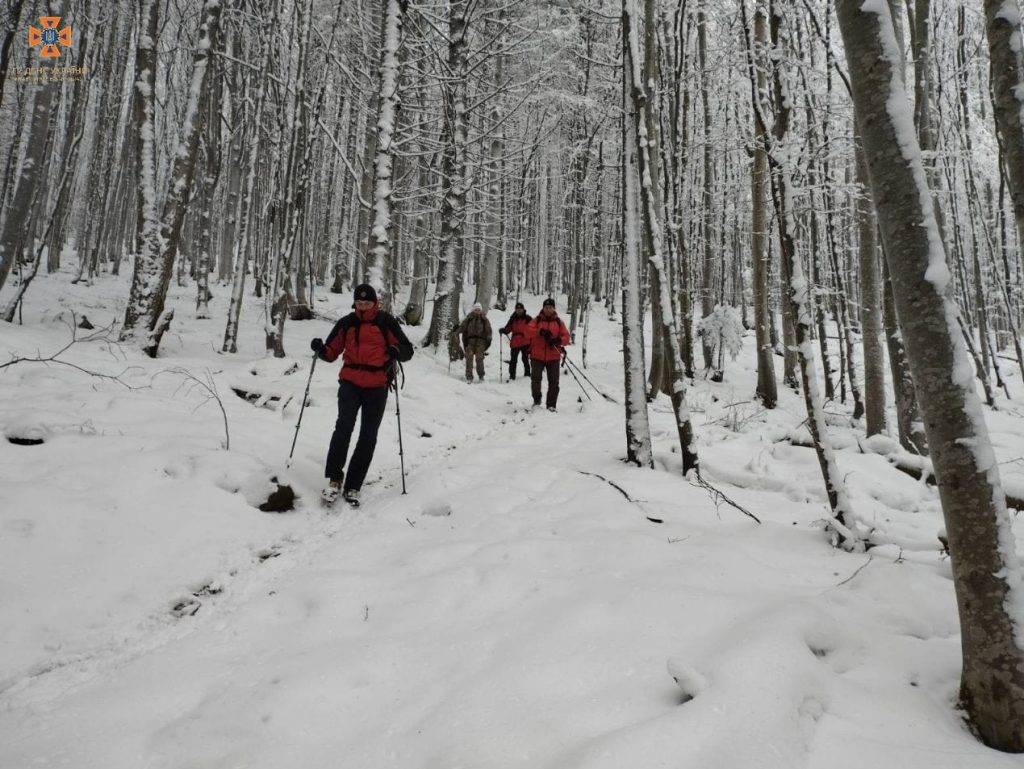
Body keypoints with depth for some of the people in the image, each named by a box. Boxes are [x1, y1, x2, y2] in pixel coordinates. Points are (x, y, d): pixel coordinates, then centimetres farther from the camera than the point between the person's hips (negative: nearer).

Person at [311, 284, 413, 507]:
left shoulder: (386, 322, 2)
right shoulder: (346, 323, 8)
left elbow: (407, 351, 3)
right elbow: (332, 353, 13)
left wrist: (396, 350, -19)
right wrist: (320, 349, -9)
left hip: (377, 387, 0)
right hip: (350, 383, 1)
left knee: (368, 436, 2)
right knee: (344, 426, -19)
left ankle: (352, 487, 10)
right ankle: (334, 479, -10)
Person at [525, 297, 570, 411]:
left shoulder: (559, 322, 10)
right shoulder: (537, 320, 7)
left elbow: (566, 337, 3)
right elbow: (528, 331, -9)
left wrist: (558, 340, -18)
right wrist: (540, 332, -25)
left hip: (553, 357, 1)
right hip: (537, 356, -1)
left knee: (554, 382, 1)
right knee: (535, 379, -3)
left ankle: (551, 405, 10)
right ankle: (537, 400, 18)